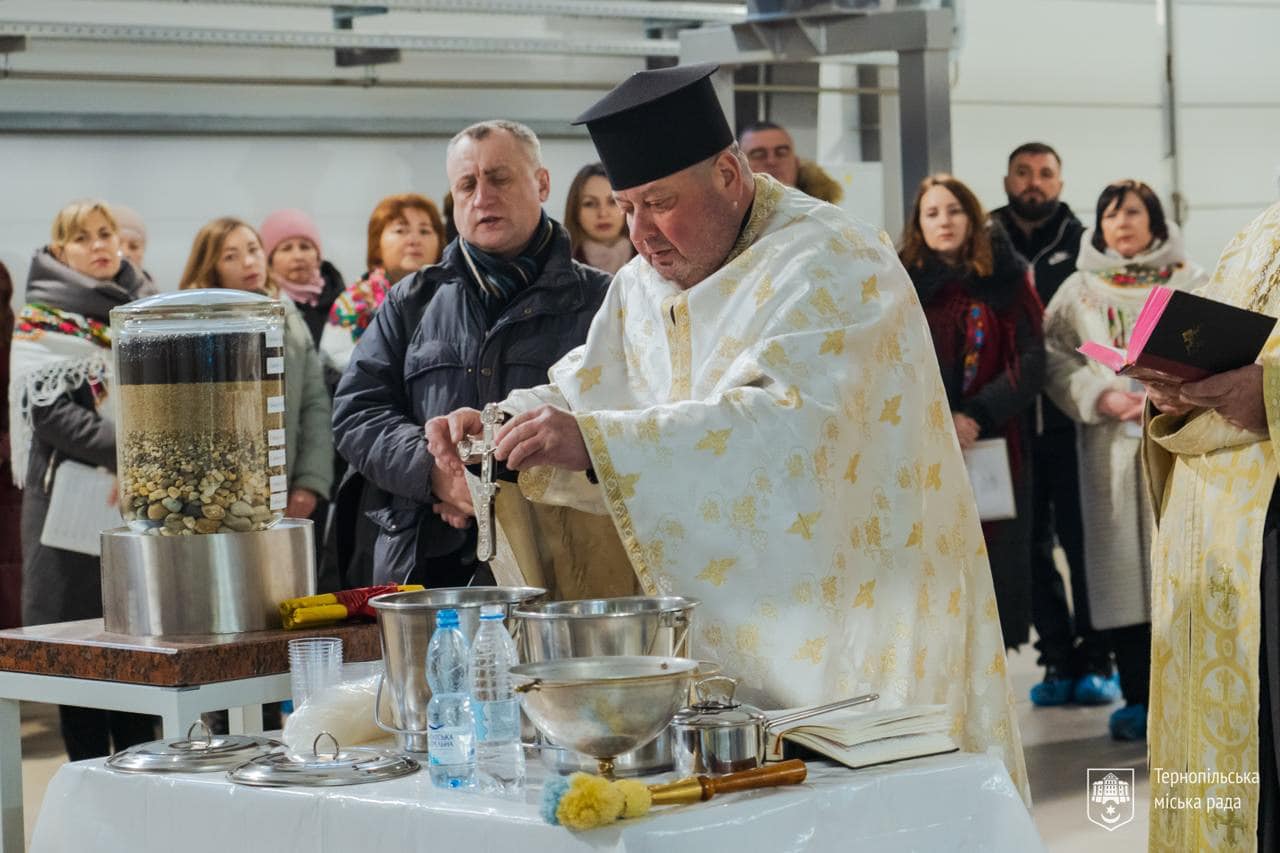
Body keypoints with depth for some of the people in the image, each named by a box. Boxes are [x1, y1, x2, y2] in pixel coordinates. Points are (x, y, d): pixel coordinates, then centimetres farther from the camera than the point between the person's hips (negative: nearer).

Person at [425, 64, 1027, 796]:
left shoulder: (828, 263, -16)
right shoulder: (648, 284, 9)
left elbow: (792, 426, -31)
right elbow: (585, 392, 11)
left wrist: (596, 442, -37)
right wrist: (501, 425, -12)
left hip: (856, 621, -7)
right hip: (731, 632, 7)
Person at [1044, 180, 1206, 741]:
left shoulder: (1190, 283, 8)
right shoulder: (1081, 288, 9)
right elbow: (1052, 356, 3)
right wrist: (1101, 396, -10)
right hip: (1112, 447, 1)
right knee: (1122, 563, -1)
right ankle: (1138, 698, 6)